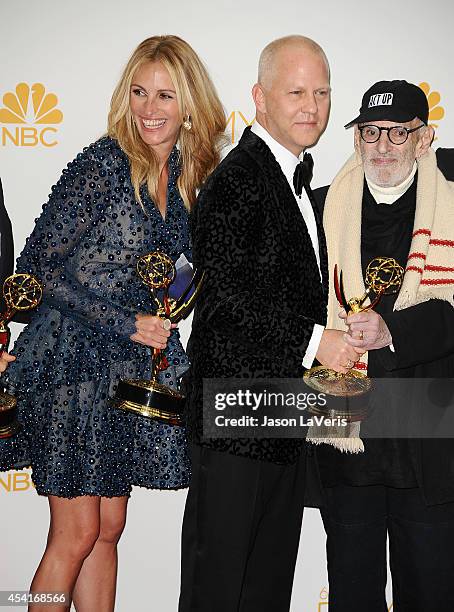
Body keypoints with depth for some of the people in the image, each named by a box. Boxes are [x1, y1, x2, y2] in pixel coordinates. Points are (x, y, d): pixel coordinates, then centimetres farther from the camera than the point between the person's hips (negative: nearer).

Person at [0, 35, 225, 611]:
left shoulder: (191, 175, 7)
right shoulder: (103, 164, -13)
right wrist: (129, 323, -16)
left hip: (131, 368, 6)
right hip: (73, 359, -6)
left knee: (108, 529, 13)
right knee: (76, 533, -1)